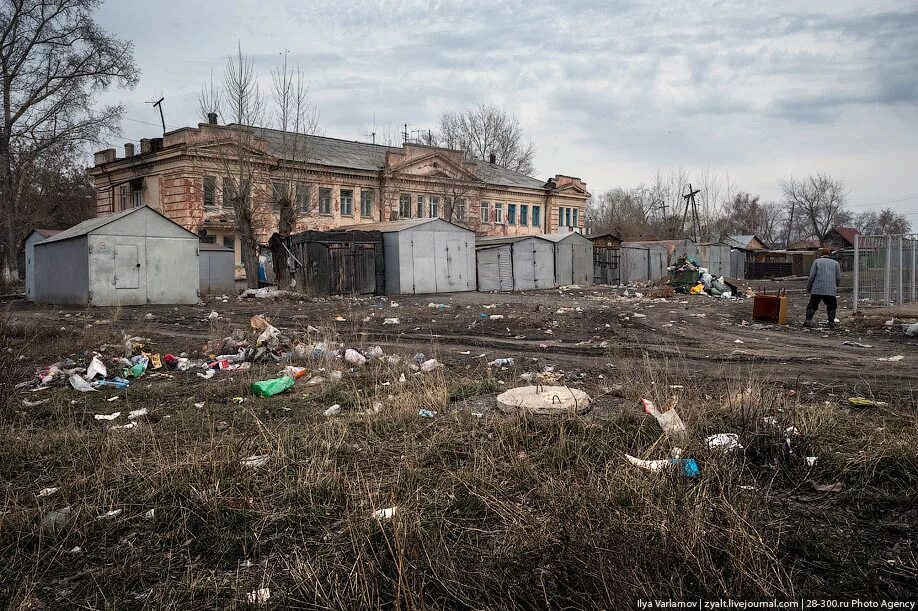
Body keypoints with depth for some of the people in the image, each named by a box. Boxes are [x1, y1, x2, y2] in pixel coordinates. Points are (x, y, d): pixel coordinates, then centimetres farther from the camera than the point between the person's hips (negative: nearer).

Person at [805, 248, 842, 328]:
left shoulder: (817, 261, 8)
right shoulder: (835, 263, 14)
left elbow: (812, 276, 0)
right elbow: (838, 278, 10)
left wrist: (808, 287, 7)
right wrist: (836, 286, 27)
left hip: (817, 289, -1)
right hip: (830, 290, 1)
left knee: (812, 305, 3)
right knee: (831, 306, 13)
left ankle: (808, 320, -8)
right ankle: (831, 321, 3)